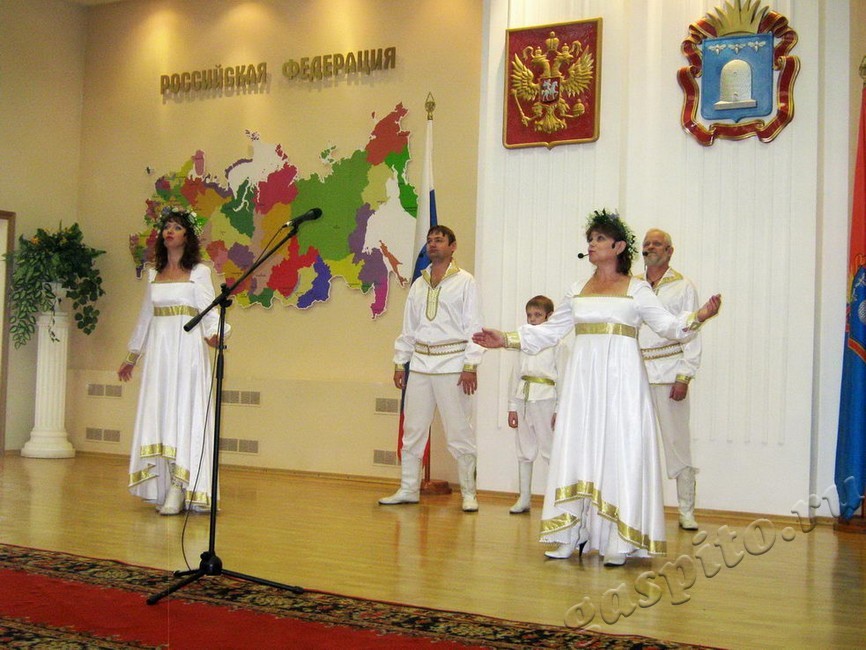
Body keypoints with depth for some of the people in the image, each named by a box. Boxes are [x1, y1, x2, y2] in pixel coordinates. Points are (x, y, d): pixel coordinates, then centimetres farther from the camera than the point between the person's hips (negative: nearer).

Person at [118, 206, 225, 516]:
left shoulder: (199, 272, 2)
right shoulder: (154, 273, 15)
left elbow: (208, 310, -7)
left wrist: (213, 334, -29)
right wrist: (131, 356, 25)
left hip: (187, 348, -5)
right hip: (158, 348, 5)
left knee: (183, 412, -8)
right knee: (158, 413, 0)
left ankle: (179, 491, -9)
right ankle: (164, 489, 3)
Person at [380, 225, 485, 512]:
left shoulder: (464, 282, 1)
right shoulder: (418, 285, 15)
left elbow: (473, 326, -4)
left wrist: (470, 366, -11)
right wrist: (399, 362, 12)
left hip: (451, 363, -5)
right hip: (420, 362, 5)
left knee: (459, 431, -3)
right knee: (413, 429, 7)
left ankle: (468, 493, 7)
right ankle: (408, 489, 17)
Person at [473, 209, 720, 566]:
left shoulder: (636, 289, 5)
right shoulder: (578, 292, 16)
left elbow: (668, 324, -3)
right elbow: (548, 330, 19)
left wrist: (698, 317, -20)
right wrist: (507, 339, 14)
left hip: (620, 377, -4)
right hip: (583, 377, 4)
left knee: (618, 450, -6)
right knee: (577, 449, 2)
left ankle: (616, 542, -3)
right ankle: (571, 536, 6)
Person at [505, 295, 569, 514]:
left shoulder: (557, 344, -3)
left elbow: (563, 378, -5)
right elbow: (516, 374, 14)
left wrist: (560, 409, -9)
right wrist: (512, 406, 11)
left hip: (545, 400, -6)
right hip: (524, 400, 6)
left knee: (550, 451, -3)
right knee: (524, 451, 12)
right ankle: (524, 498, 21)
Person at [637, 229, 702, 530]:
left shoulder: (683, 287, 6)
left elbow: (691, 335, 2)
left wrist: (684, 377, -7)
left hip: (668, 374, -3)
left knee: (677, 442, -3)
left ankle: (687, 511, 5)